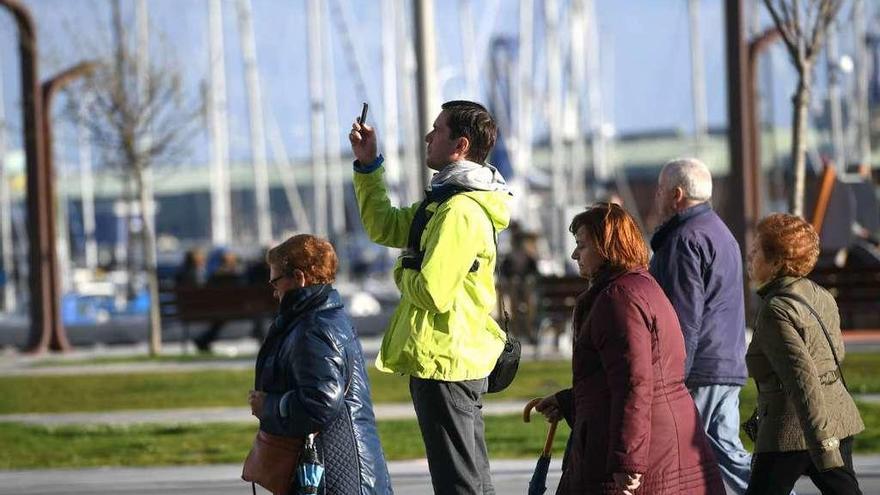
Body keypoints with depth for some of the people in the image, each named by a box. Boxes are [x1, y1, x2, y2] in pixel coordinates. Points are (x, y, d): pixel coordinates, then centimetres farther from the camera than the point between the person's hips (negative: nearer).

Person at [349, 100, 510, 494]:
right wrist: (368, 164, 18)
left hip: (443, 360, -11)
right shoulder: (444, 200, 15)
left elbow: (432, 293, -26)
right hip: (459, 360, 11)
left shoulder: (461, 211, -19)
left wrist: (404, 274, -4)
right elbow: (383, 227, 25)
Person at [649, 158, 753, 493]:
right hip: (730, 367, 10)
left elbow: (683, 318, -19)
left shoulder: (687, 239, -12)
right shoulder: (721, 233, 22)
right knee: (728, 453, 10)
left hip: (699, 369, -10)